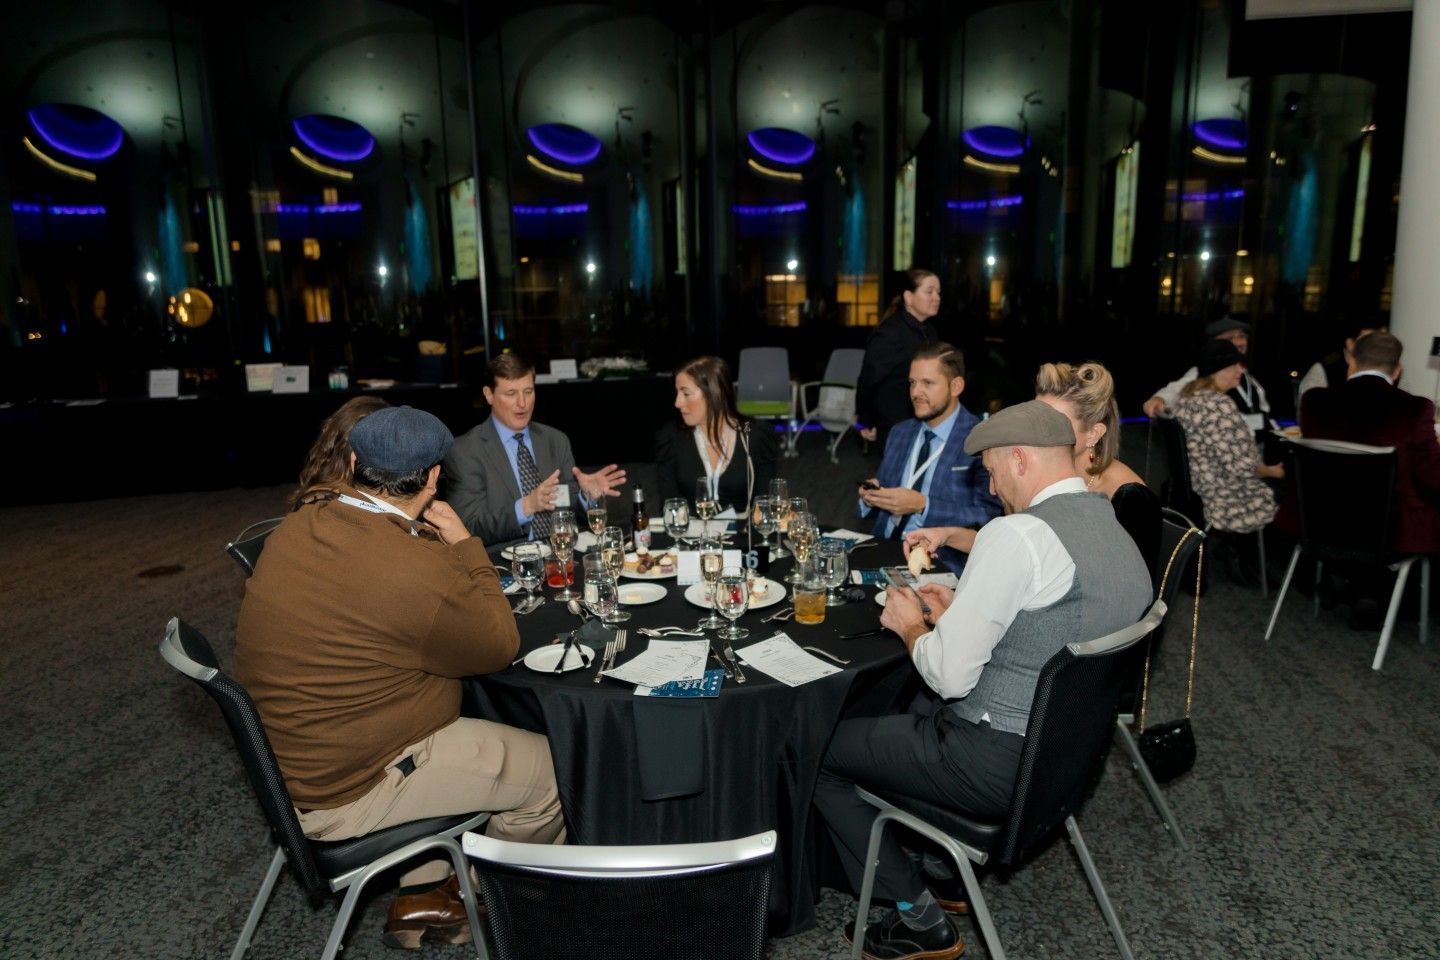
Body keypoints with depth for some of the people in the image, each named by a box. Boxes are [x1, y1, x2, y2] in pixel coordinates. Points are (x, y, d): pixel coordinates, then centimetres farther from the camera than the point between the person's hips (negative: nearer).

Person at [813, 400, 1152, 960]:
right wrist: (961, 611, 13)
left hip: (1000, 765, -10)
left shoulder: (1018, 535, -23)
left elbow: (949, 676, -23)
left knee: (816, 751, 3)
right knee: (905, 704, 30)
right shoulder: (1121, 538, 6)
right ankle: (941, 871, 33)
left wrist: (911, 624, -4)